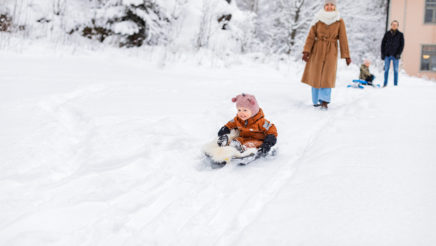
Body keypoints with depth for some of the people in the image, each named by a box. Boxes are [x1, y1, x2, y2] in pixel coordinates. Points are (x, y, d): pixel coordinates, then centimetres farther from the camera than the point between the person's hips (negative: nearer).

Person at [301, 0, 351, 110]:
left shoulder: (339, 21, -3)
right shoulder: (318, 19, -1)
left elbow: (343, 39, -2)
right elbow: (311, 36, -4)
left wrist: (346, 55, -4)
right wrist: (306, 51, -15)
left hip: (331, 51, -1)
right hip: (317, 50, 1)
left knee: (328, 76, -9)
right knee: (315, 75, 5)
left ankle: (324, 101, -8)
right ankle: (316, 101, 16)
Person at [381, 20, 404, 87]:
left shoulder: (400, 34, 3)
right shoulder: (387, 34, 7)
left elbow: (402, 45, 0)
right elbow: (383, 43, 7)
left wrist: (398, 54, -11)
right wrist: (383, 53, -1)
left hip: (395, 55, -1)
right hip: (387, 55, 1)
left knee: (395, 70, 2)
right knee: (386, 70, 4)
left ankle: (395, 85, 6)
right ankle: (385, 84, 10)